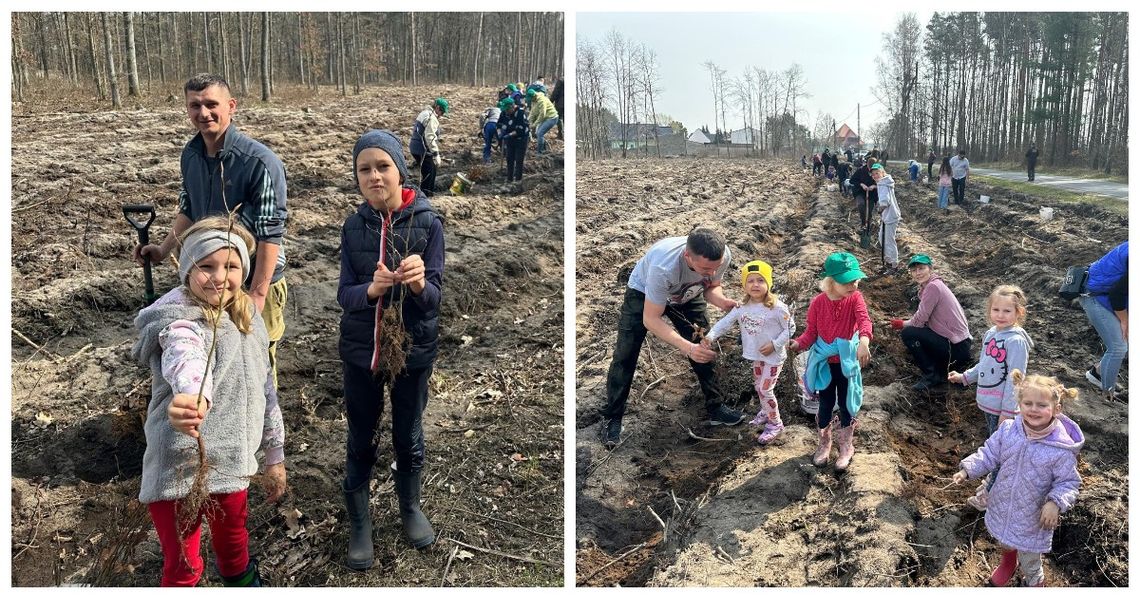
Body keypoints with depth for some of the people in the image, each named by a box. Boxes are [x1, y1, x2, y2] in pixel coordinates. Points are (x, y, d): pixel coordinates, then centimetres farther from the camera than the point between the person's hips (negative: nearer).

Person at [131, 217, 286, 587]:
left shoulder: (247, 317, 3)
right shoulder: (181, 321, -20)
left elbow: (264, 388, 13)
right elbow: (187, 361, -45)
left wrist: (275, 456, 18)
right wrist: (191, 398, -67)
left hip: (232, 462, 7)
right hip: (182, 469, -6)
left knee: (233, 539, 27)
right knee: (183, 569, 7)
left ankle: (243, 580, 55)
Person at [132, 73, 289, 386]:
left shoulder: (260, 162, -21)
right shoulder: (191, 154, 2)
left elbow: (270, 234, -20)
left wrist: (257, 295, -21)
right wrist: (164, 249, 9)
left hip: (253, 283, -6)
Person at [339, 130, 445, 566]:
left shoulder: (427, 223, -12)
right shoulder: (353, 226, -5)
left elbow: (434, 298, -14)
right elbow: (344, 295, -8)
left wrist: (419, 283, -37)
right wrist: (371, 289, -29)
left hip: (414, 349, -1)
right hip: (360, 350, 1)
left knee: (409, 436, 17)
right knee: (360, 440, 13)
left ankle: (410, 507, 41)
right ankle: (359, 522, 33)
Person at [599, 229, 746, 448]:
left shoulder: (723, 256, -31)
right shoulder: (664, 267, -47)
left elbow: (711, 287, -8)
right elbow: (650, 319, -38)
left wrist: (722, 301, -33)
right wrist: (688, 348, -49)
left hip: (687, 295, 4)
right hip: (644, 293, -4)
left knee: (706, 349, 3)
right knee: (625, 356, -6)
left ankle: (716, 408, 21)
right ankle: (612, 419, 8)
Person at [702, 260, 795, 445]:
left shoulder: (777, 308, -22)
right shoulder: (742, 307, -7)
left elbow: (790, 328, -13)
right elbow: (725, 322, -7)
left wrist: (774, 344, -21)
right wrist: (710, 336, -22)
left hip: (773, 356, -6)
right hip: (756, 355, 6)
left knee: (765, 390, -4)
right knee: (758, 386, 21)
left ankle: (775, 424, 15)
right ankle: (766, 412, 46)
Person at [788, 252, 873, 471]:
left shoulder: (855, 298, -15)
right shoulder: (818, 302, -12)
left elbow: (864, 320, -32)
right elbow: (811, 331, -6)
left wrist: (864, 341, -53)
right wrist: (799, 343, -28)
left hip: (847, 361, -1)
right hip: (824, 362, 1)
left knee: (846, 404, 11)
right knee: (826, 404, 14)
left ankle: (846, 447, 32)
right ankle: (824, 444, 35)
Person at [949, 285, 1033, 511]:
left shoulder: (1016, 341, -21)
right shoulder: (990, 334, 3)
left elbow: (1015, 379, -21)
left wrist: (1008, 411, -20)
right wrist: (964, 377, 14)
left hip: (1004, 407, -8)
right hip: (988, 403, 8)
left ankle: (992, 492, 19)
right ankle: (996, 480, 40)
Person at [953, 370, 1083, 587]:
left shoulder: (1061, 449, -26)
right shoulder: (1007, 430, -16)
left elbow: (1068, 482, -16)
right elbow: (989, 454, -2)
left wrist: (1056, 503, -31)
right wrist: (967, 469, -14)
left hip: (1032, 517, -4)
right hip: (1002, 506, 4)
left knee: (1030, 564, 16)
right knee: (1004, 541, 33)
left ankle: (1034, 583, 47)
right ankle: (1008, 561, 65)